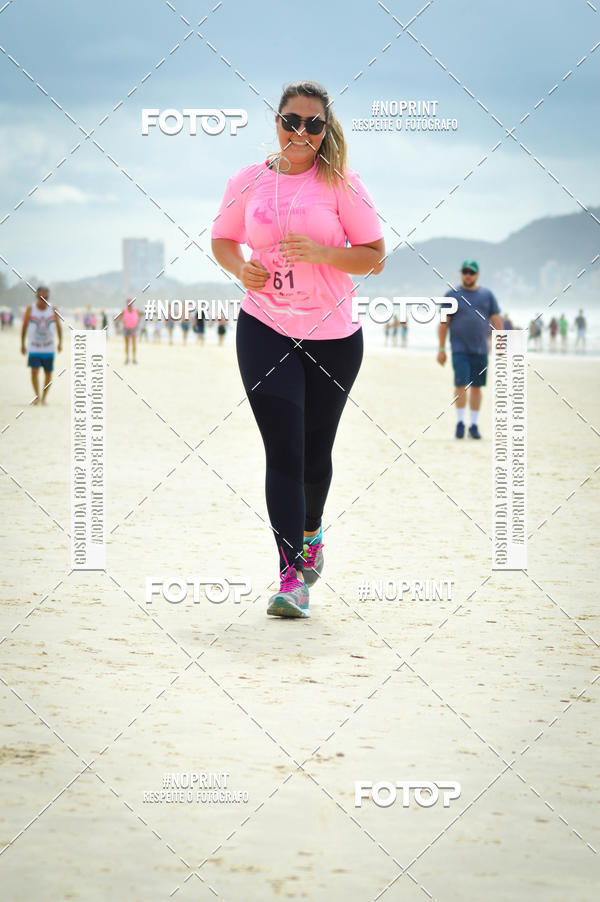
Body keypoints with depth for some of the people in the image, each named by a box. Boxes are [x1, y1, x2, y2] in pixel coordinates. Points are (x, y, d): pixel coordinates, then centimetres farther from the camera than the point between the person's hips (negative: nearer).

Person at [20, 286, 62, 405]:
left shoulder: (53, 309, -1)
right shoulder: (30, 309, -3)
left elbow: (58, 326, 3)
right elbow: (24, 327, 4)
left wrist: (60, 342, -7)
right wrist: (22, 345, 5)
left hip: (49, 348, 1)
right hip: (34, 348, -1)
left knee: (48, 374, 4)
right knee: (34, 371, -14)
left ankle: (44, 397, 18)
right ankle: (37, 396, -5)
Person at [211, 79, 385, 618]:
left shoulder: (341, 184, -3)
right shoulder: (247, 182, 3)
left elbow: (375, 257, -4)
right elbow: (222, 238, 17)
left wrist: (320, 252, -19)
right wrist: (240, 269, -4)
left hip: (333, 336, 0)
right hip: (264, 331, 0)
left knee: (316, 451, 12)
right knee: (283, 451, -10)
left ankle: (311, 530, 42)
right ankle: (292, 573, -10)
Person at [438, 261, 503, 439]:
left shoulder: (487, 295, 10)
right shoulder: (452, 295, 5)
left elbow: (497, 320, 8)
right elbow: (443, 323, 4)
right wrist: (441, 349, -1)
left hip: (480, 349, 2)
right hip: (459, 349, -2)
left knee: (476, 387, 5)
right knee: (461, 385, -12)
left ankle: (474, 425, 14)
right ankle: (460, 423, -1)